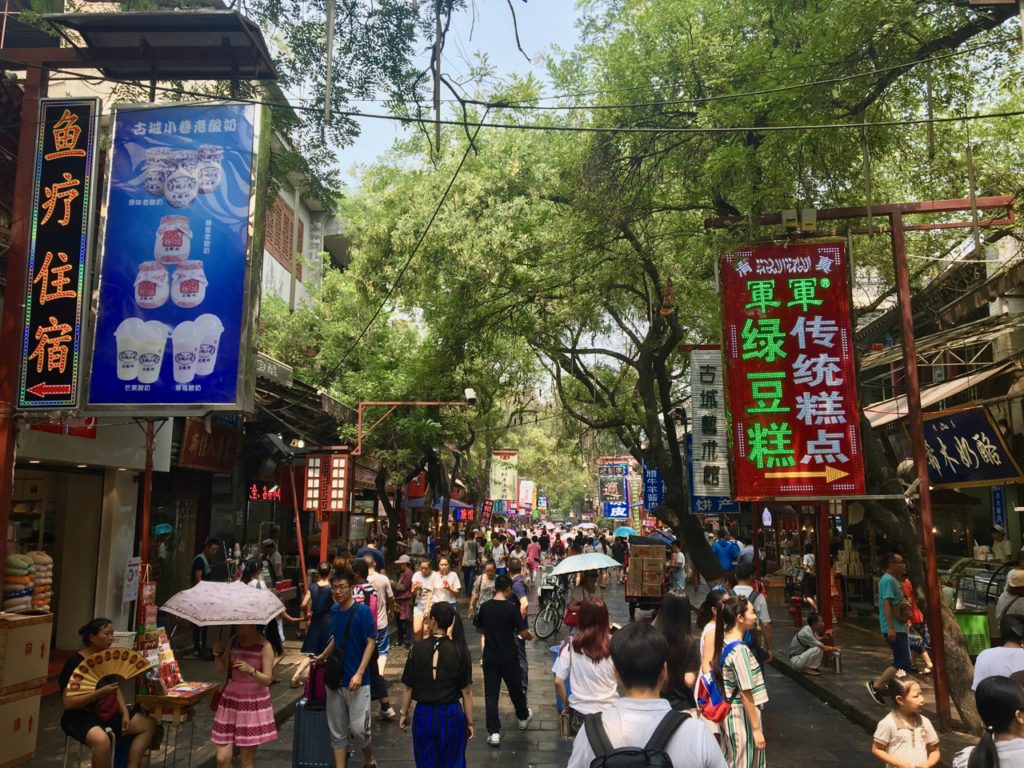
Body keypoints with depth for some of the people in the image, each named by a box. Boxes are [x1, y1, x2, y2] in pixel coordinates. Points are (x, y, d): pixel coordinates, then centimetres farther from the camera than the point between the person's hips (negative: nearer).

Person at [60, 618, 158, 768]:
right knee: (101, 740, -39)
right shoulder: (75, 663, -16)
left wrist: (125, 713, 1)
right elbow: (67, 703, -21)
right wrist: (100, 693, -29)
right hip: (81, 716, -8)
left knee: (149, 724, -1)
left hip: (109, 713, 8)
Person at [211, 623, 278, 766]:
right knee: (222, 758, 1)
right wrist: (217, 654, -11)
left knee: (247, 758, 3)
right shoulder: (234, 640, 2)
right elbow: (222, 669, 8)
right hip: (231, 699, 5)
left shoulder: (264, 646, -13)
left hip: (254, 703, -4)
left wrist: (251, 671, -32)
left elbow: (268, 679, -14)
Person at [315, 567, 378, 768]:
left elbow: (371, 642, -12)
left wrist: (359, 674, -18)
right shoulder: (334, 610, 6)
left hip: (357, 681, -5)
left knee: (358, 728, -4)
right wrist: (323, 656, 17)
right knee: (337, 731, 9)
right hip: (335, 678, 6)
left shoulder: (362, 611, -11)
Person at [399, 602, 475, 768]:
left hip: (424, 714, 1)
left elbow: (408, 687, -3)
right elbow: (466, 692, -8)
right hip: (451, 715, -1)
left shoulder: (418, 647, -10)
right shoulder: (459, 649, -11)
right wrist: (469, 722, 3)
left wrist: (405, 713, 12)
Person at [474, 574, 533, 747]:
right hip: (509, 657, -2)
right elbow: (523, 633, -15)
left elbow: (479, 629, 9)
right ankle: (523, 718, 41)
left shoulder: (484, 607, -5)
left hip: (490, 657, 2)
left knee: (491, 694, 5)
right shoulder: (512, 607, -15)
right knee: (515, 689, 19)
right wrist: (530, 637, 7)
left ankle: (494, 733, 1)